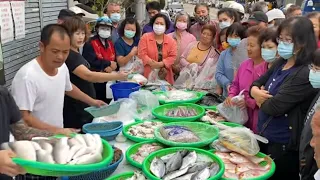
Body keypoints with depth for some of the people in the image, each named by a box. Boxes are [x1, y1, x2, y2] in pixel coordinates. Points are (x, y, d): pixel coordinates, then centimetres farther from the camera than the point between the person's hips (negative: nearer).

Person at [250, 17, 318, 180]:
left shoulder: (305, 74, -23)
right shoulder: (281, 63, 5)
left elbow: (275, 107, -26)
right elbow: (255, 85, 11)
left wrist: (260, 99, -5)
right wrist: (256, 92, -13)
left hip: (284, 147, -8)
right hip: (264, 137, 8)